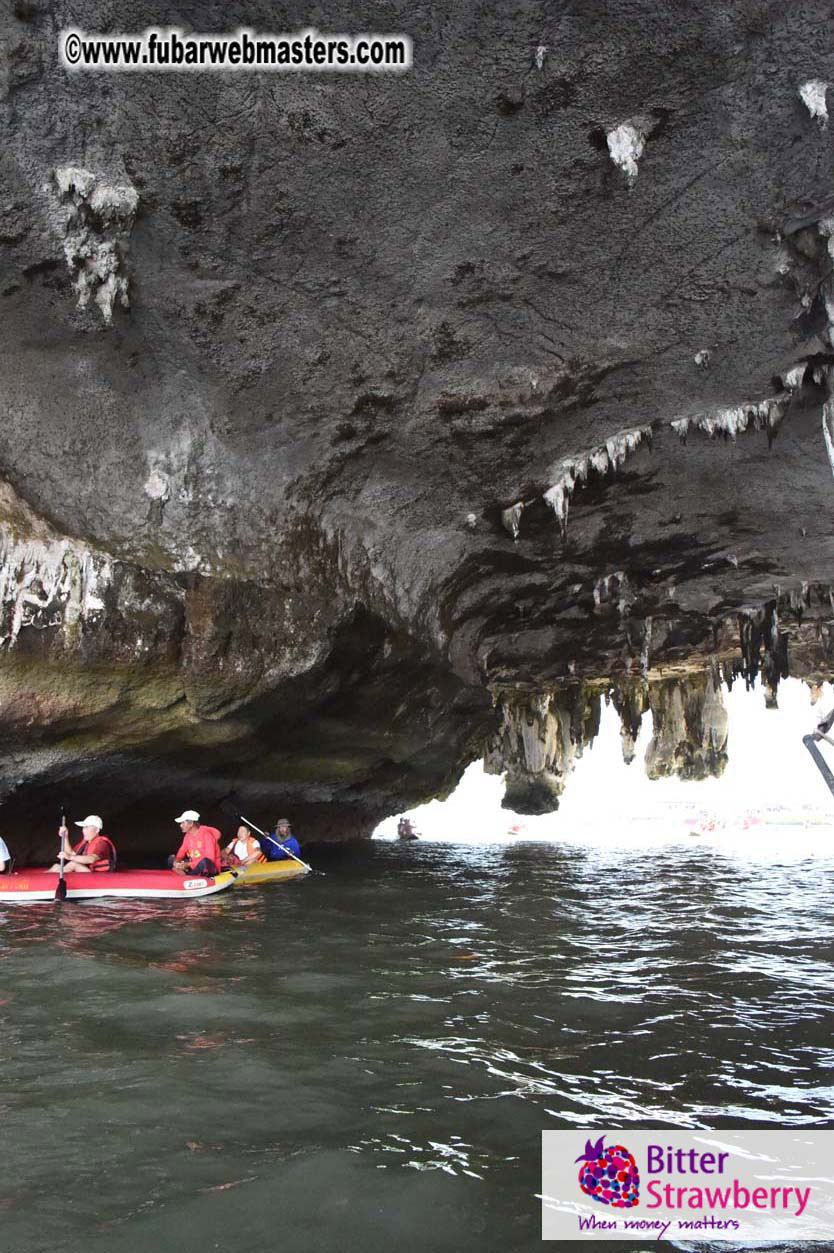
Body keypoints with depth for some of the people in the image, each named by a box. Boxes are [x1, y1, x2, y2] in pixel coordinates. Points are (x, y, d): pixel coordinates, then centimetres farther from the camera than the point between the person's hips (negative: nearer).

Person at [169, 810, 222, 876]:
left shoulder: (206, 835, -18)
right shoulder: (188, 835, 5)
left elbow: (209, 859, -25)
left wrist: (188, 865, -29)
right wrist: (177, 861, -13)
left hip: (211, 868, -7)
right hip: (194, 865, 7)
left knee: (204, 862, -40)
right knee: (171, 859, -2)